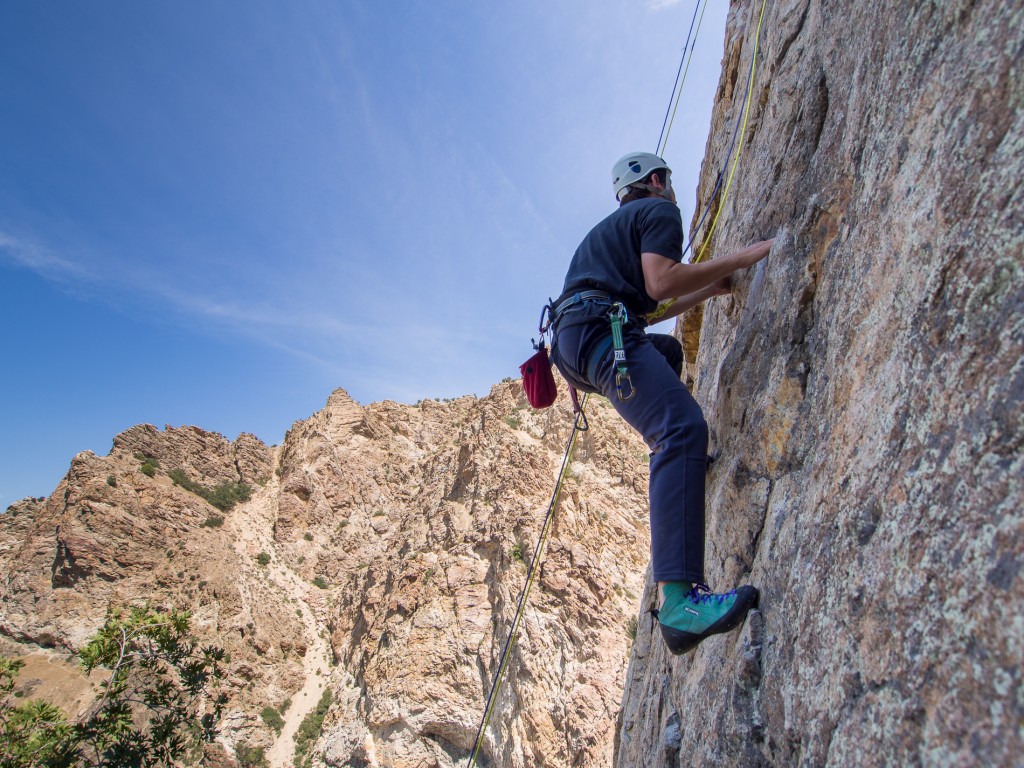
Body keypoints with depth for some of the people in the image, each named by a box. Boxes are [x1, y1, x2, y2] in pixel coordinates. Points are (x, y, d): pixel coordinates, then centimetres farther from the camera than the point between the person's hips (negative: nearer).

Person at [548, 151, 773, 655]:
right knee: (683, 429, -26)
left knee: (668, 349, 37)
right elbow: (659, 282, -11)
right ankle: (678, 600, -39)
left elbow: (644, 309, 36)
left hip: (573, 339, 10)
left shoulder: (618, 225, 37)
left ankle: (678, 462, 26)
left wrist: (710, 290, 40)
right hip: (601, 329, -10)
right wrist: (740, 259, -2)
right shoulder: (660, 210, 9)